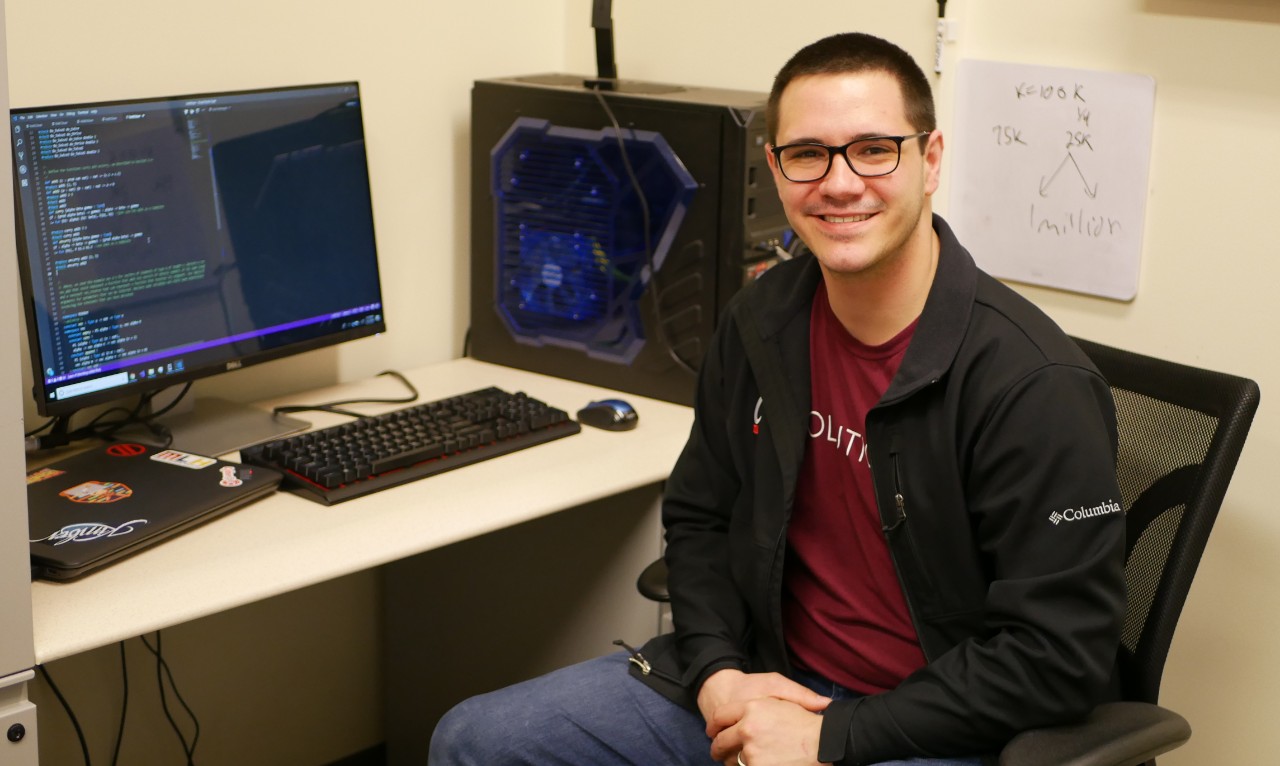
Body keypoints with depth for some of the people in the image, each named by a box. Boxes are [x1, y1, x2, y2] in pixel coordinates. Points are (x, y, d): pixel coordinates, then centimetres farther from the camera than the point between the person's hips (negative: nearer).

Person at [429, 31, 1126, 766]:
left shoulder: (1035, 383, -20)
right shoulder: (761, 321, 2)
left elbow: (1061, 655, -20)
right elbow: (700, 515, 13)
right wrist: (717, 672, -5)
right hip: (767, 677, 7)